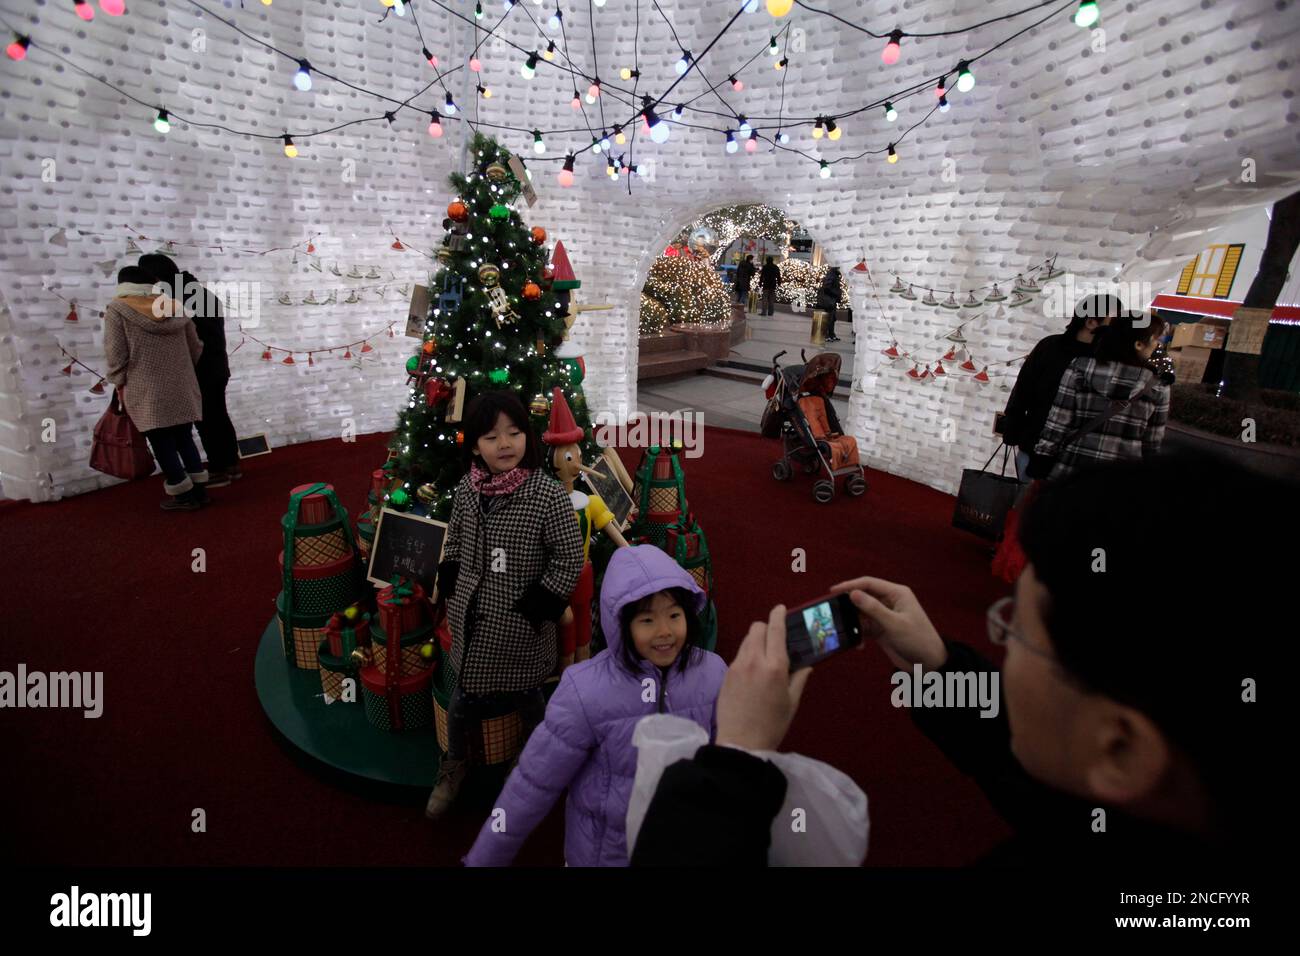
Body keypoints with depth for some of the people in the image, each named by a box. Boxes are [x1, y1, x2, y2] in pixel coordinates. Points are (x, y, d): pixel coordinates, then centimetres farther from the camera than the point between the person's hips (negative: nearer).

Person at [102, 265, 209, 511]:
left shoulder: (116, 310, -4)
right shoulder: (175, 306, 8)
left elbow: (115, 354, -8)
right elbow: (196, 347, 12)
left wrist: (120, 383, 5)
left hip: (147, 392, -4)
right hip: (181, 389, 4)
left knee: (162, 444, 4)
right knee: (184, 437, 14)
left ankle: (183, 495, 7)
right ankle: (199, 488, 14)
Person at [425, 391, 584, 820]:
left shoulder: (549, 495, -19)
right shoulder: (466, 491, -4)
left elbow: (569, 560, -14)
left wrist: (537, 608, -14)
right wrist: (451, 589, 6)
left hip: (521, 629, -4)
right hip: (472, 623, 4)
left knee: (526, 699, 18)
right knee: (463, 701, 20)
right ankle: (455, 764, 48)